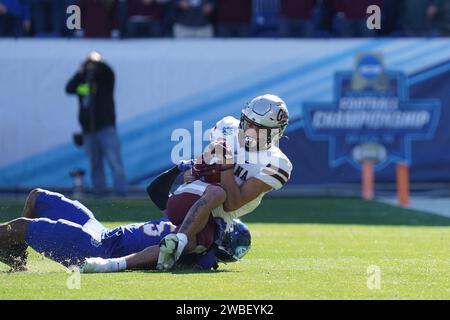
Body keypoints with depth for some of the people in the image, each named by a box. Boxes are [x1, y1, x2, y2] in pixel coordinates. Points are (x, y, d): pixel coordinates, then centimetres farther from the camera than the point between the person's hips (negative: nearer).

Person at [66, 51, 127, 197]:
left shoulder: (105, 78, 3)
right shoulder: (81, 81, 12)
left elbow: (108, 72, -18)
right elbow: (69, 88, -3)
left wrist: (98, 62, -34)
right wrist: (80, 73, -12)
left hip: (106, 128, -4)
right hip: (88, 131, 4)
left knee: (115, 162, -11)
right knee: (95, 166, 7)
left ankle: (121, 193, -15)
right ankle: (99, 194, 10)